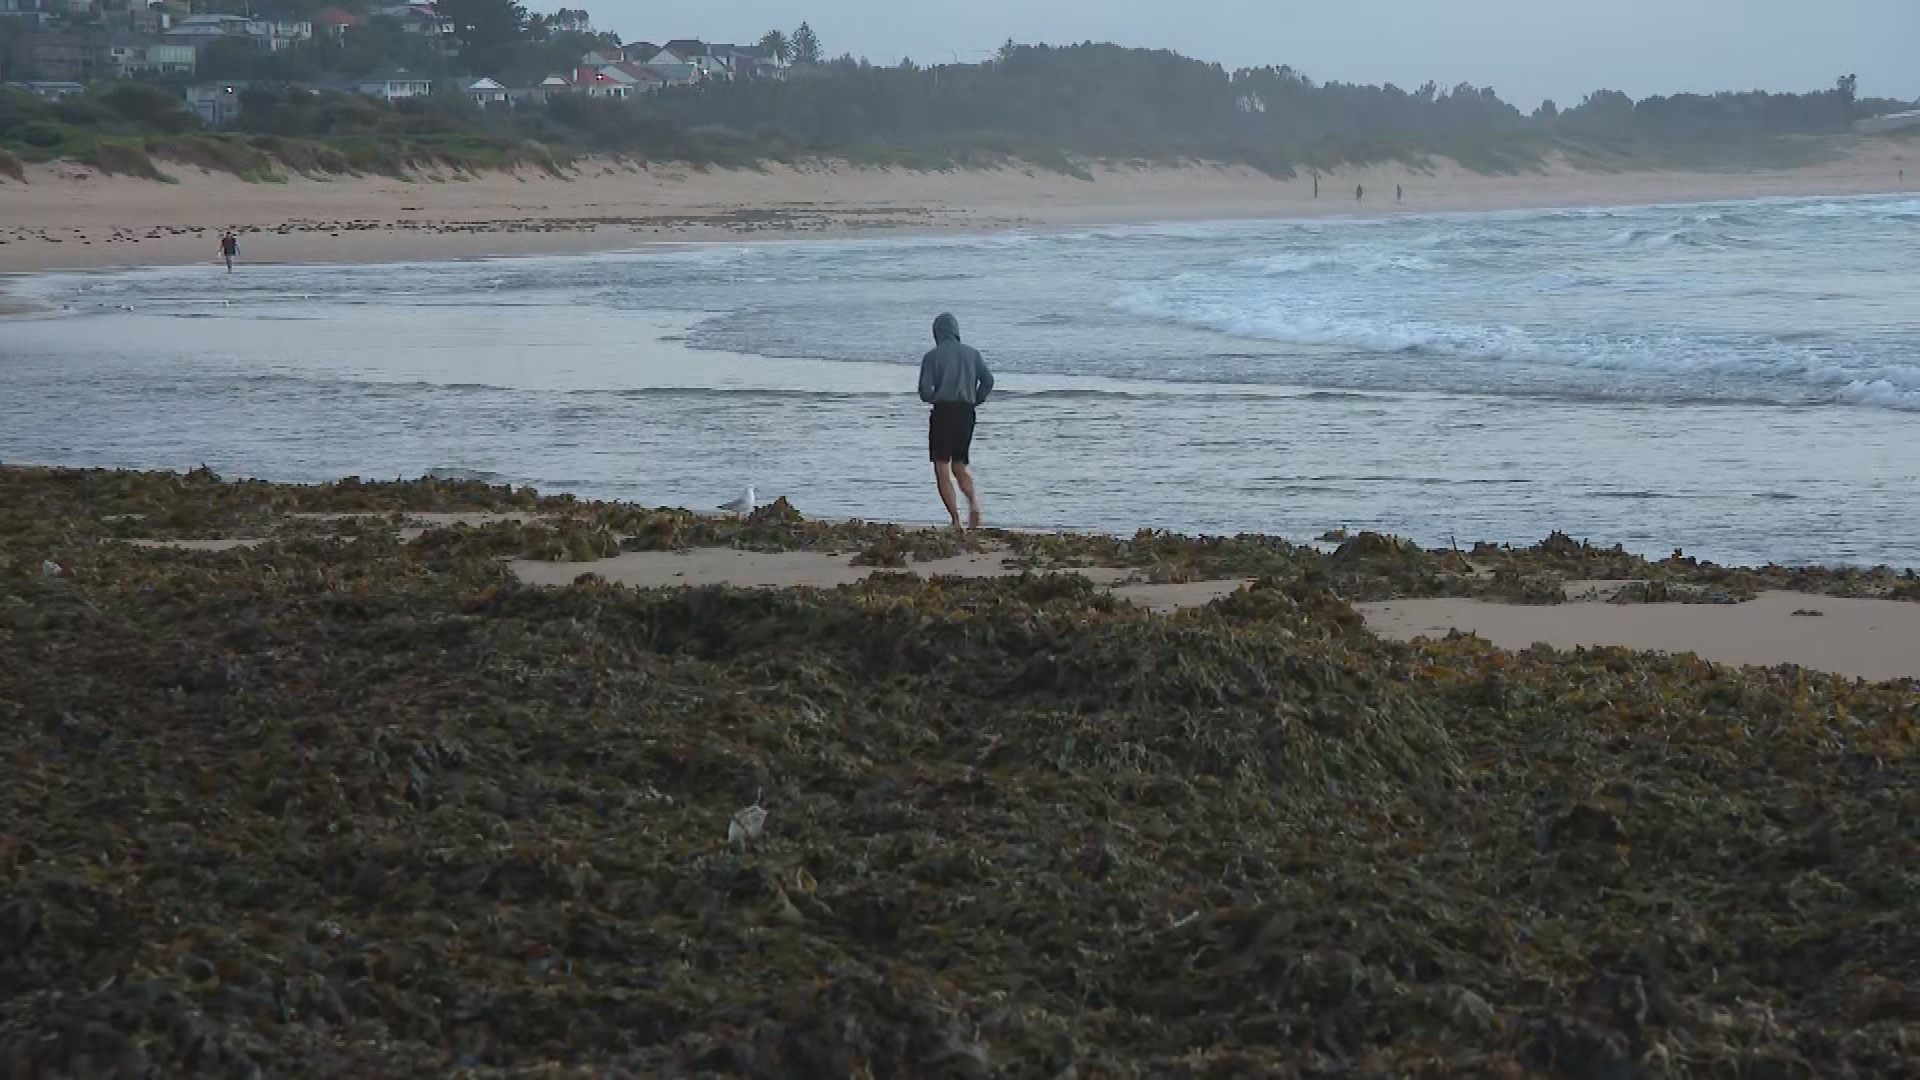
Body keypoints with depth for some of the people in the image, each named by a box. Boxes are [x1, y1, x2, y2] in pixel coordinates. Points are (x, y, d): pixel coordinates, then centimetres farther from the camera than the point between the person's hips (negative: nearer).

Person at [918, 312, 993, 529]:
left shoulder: (932, 356, -3)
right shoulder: (971, 353, 8)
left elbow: (925, 390, -9)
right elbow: (988, 381, -1)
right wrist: (975, 402, 10)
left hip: (943, 412, -4)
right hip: (966, 413, 4)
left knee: (942, 470, 2)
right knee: (959, 467, 16)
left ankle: (956, 520, -8)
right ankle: (973, 501, -12)